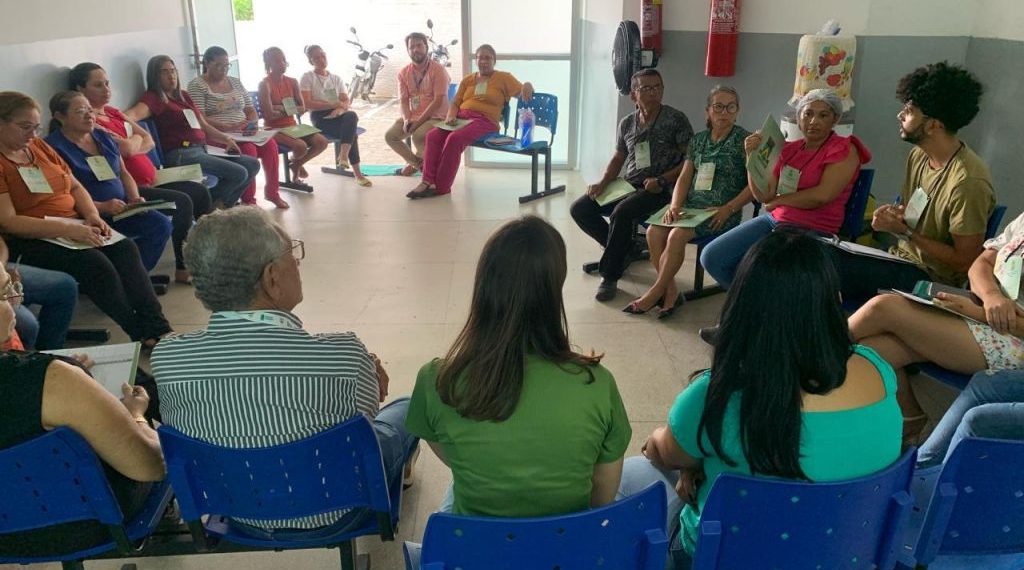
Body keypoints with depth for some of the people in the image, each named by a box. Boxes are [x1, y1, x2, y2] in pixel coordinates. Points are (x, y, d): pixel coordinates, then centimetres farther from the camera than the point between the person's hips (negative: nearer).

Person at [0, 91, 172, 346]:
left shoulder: (39, 147, 13)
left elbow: (76, 186, 16)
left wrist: (93, 216, -5)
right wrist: (68, 230, -25)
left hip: (74, 227, 6)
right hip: (31, 240, -6)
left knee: (125, 248, -20)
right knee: (95, 263, -30)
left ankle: (158, 328, -26)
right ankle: (144, 335, -21)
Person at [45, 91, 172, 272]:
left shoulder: (103, 137, 18)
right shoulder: (54, 146, -6)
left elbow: (124, 173, 21)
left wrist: (135, 198, 1)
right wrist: (101, 207, -21)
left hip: (121, 210, 7)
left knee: (162, 224, -17)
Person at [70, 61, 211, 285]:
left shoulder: (112, 112, 18)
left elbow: (149, 141, 12)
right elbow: (126, 148, -20)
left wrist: (130, 145, -8)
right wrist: (136, 138, 2)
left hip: (149, 181, 10)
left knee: (200, 191, 5)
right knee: (182, 202, -23)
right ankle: (183, 269, -13)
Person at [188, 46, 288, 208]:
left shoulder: (235, 82, 18)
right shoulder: (196, 85, -2)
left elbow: (250, 109, 18)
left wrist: (253, 124, -5)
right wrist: (229, 127, -24)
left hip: (243, 134, 6)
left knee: (270, 144, -21)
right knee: (248, 149, -31)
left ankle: (272, 192, -7)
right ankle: (248, 200, -23)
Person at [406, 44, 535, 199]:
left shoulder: (504, 78, 12)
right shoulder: (468, 79, 22)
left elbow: (522, 94, 4)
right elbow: (455, 103, 18)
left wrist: (527, 85, -20)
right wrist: (450, 116, -4)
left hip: (485, 121, -5)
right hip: (461, 117, 5)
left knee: (454, 139, -34)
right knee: (433, 135, -25)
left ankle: (441, 186, -29)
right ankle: (428, 181, -29)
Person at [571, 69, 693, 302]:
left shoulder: (675, 120, -5)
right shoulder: (627, 123, 10)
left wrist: (662, 180, -17)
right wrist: (603, 182, 3)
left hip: (658, 189, -6)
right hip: (628, 185, 6)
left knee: (621, 212, -34)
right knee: (579, 209, -7)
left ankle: (609, 276, -19)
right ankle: (623, 250, 10)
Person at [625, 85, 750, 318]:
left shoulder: (744, 140, -1)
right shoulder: (698, 140, 16)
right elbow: (684, 178, 11)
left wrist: (728, 209, -16)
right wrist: (674, 206, -8)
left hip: (721, 212, -5)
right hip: (692, 206, 5)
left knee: (677, 235, -30)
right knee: (654, 230, -22)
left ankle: (656, 291, -16)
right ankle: (671, 292, -14)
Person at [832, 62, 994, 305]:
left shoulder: (968, 181, -22)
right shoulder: (918, 155, 4)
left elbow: (965, 262, -18)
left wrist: (904, 231, -17)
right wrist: (891, 214, -4)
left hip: (929, 278, -8)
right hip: (901, 258, 8)